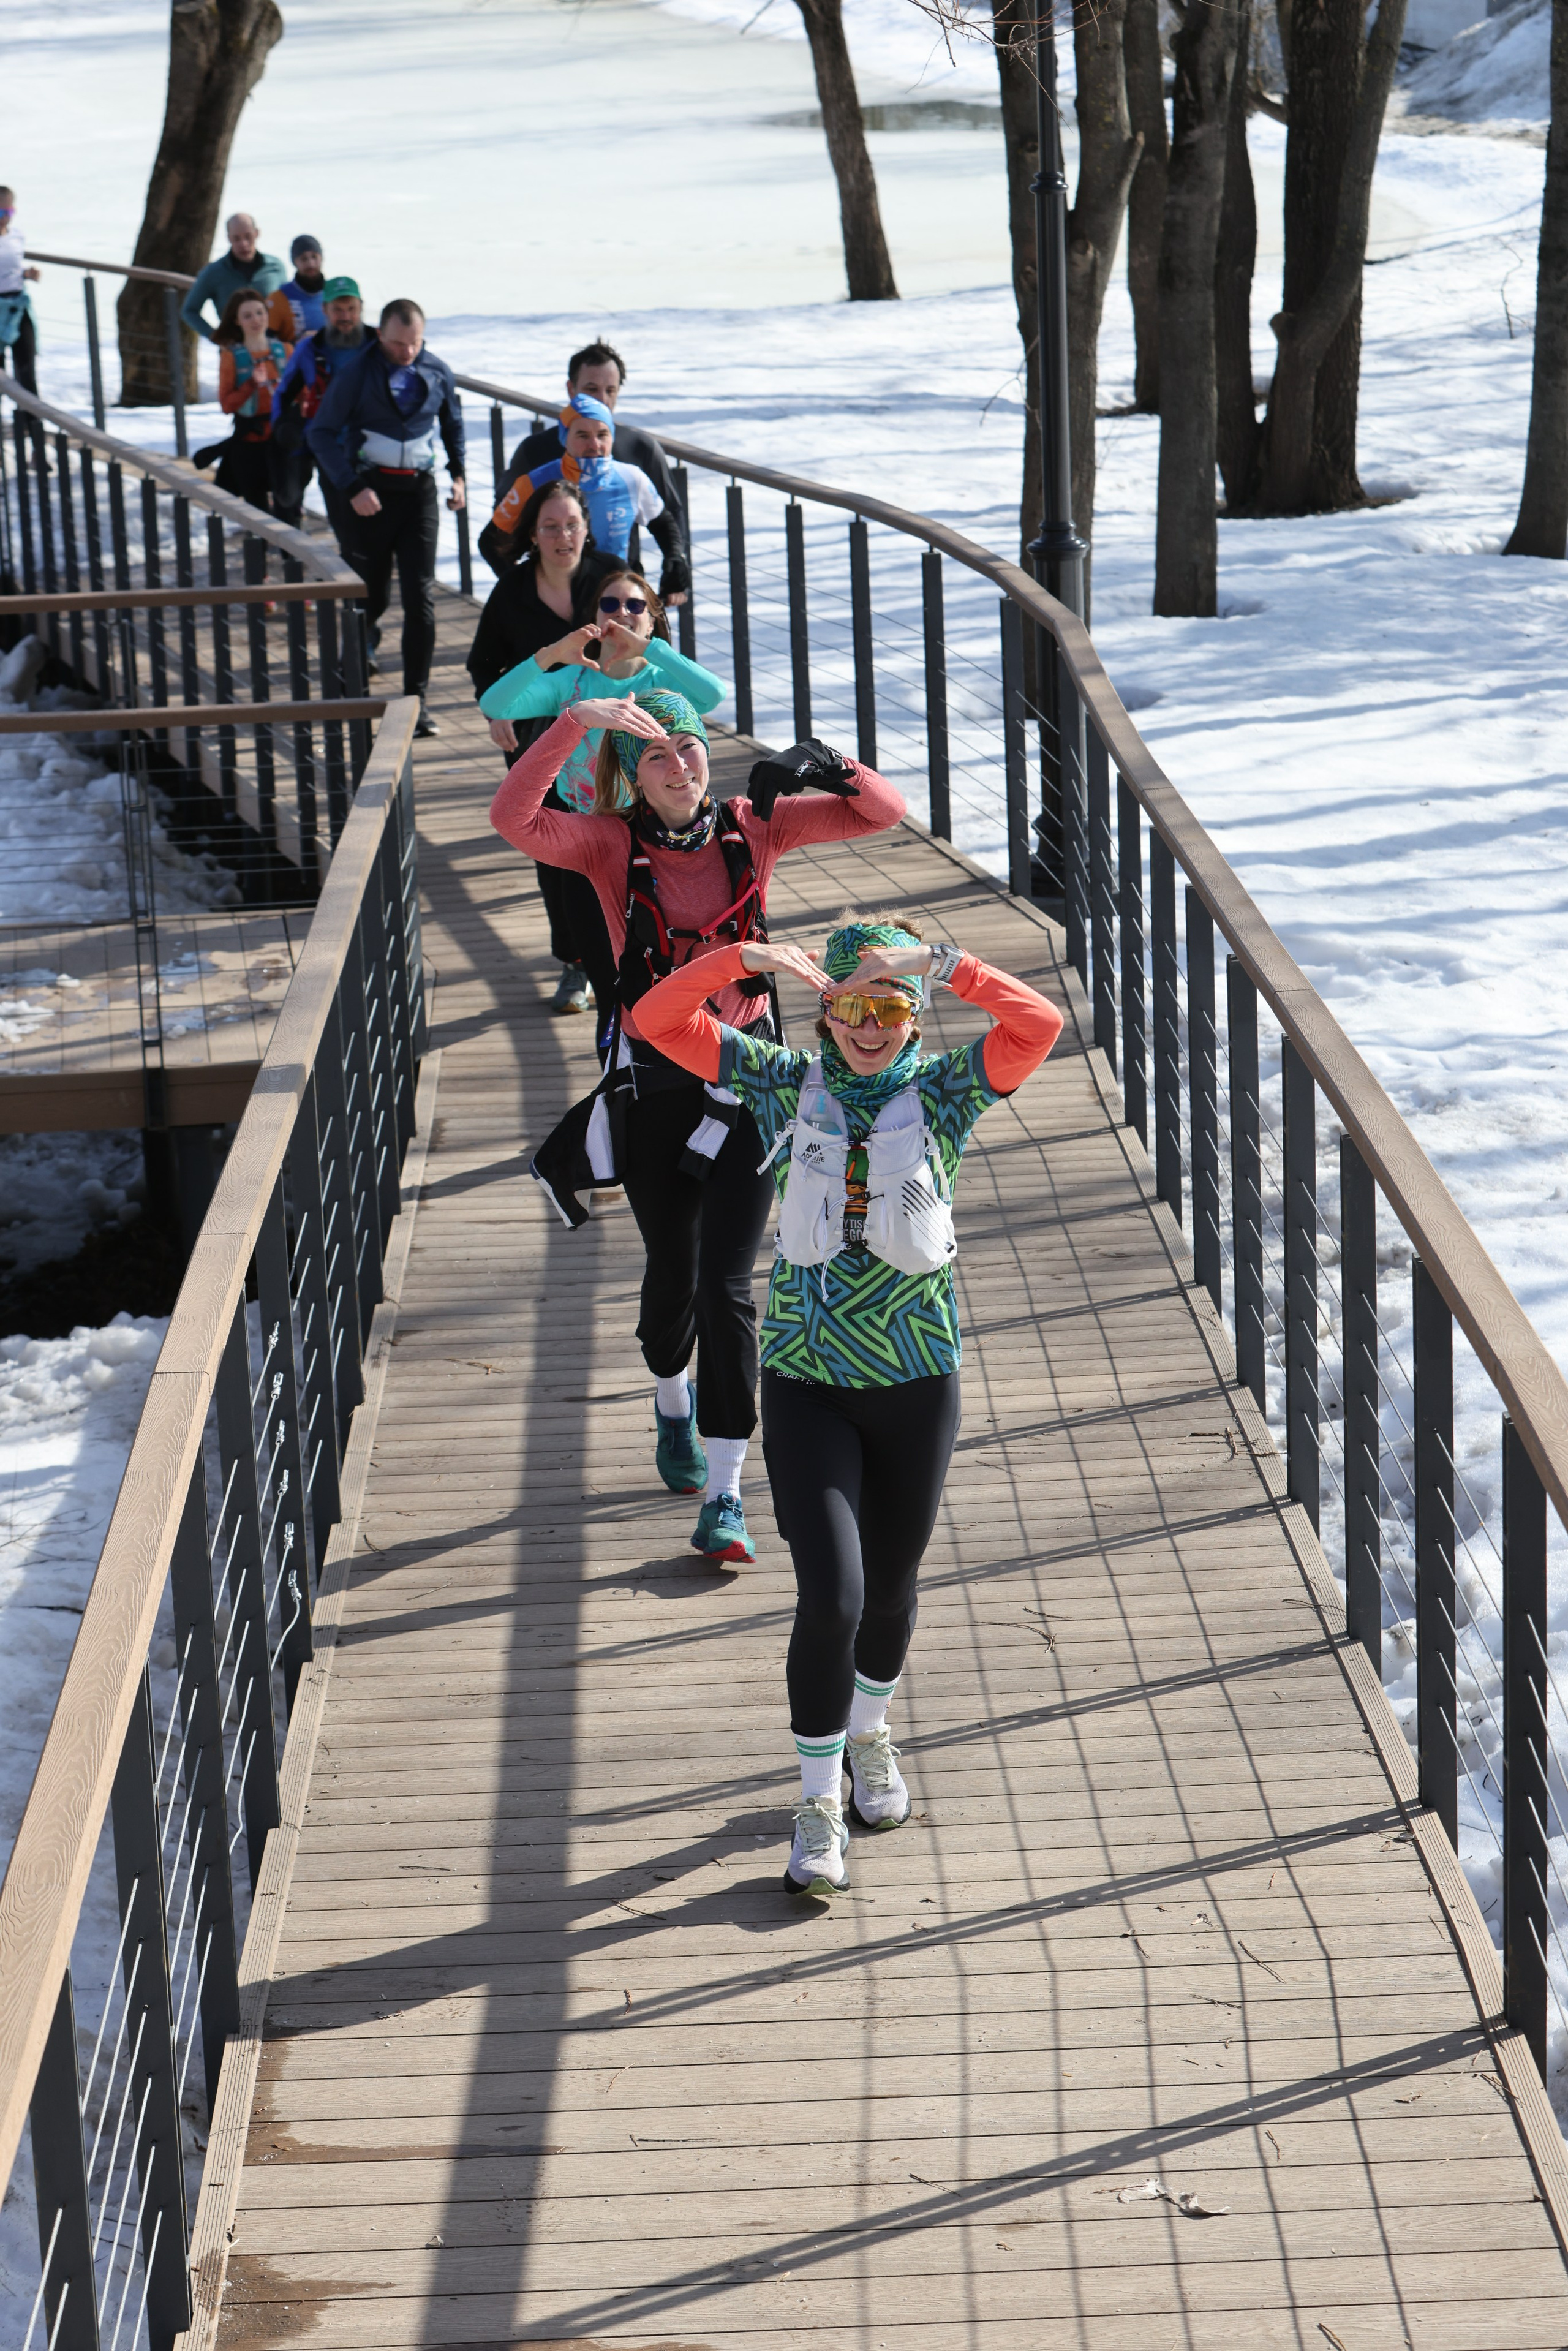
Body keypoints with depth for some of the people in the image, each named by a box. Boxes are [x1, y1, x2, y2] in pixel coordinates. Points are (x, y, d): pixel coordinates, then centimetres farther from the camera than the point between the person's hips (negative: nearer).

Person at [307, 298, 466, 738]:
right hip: (372, 493, -2)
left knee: (420, 598, -7)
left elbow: (453, 422, 21)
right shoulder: (356, 374, -7)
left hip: (420, 491, 2)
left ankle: (416, 699, -5)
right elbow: (321, 433, -5)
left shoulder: (437, 372, 3)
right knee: (371, 596, 5)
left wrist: (458, 474, 10)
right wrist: (352, 488, -14)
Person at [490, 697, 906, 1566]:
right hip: (652, 1082, 0)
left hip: (742, 1075, 0)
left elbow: (884, 812, -3)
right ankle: (673, 1405, 48)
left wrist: (821, 766, -21)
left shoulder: (751, 827, -3)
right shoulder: (612, 845, -7)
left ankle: (724, 1495, -3)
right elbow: (513, 818, -26)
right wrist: (575, 721, -33)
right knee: (672, 1272, 14)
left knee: (726, 1283, -7)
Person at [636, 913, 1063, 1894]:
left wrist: (943, 964, -30)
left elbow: (1040, 1025, -22)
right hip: (806, 1380, -1)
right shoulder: (787, 1085, -2)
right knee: (831, 1596, -11)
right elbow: (661, 1018, -9)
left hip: (918, 1381, 1)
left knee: (891, 1586, 17)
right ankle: (819, 1806, 4)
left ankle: (870, 1734, 46)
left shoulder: (943, 1093, -4)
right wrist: (750, 957, -23)